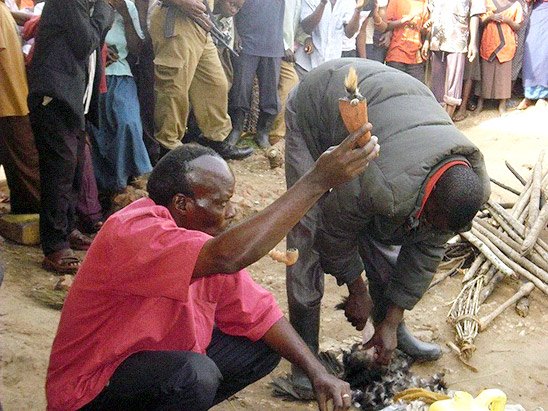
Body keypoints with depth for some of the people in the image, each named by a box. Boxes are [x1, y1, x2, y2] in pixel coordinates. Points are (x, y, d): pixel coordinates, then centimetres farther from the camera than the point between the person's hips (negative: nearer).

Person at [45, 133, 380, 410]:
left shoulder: (207, 234, -4)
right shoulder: (133, 233, -30)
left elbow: (257, 312, -1)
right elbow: (227, 257, -47)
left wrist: (318, 372, -10)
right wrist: (317, 181, -46)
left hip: (162, 357, 8)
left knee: (263, 349, 1)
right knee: (196, 374, -34)